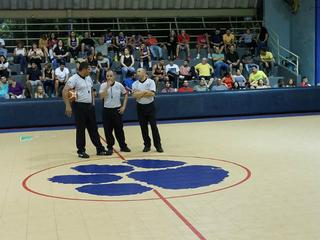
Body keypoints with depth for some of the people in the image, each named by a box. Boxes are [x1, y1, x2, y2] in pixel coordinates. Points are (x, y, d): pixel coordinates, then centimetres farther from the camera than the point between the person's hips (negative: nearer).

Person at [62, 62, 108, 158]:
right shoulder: (74, 79, -14)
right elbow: (64, 91, -20)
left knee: (93, 128, 11)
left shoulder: (89, 78, 11)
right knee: (81, 130, 0)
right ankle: (81, 151, 10)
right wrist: (68, 106, -24)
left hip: (90, 106, 7)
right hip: (80, 106, -7)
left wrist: (93, 102, 16)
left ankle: (100, 149, 16)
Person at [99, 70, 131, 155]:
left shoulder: (119, 85, -2)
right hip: (107, 110, 0)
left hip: (117, 110, 0)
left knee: (119, 129, 8)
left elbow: (126, 94, 9)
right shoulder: (103, 86, -5)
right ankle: (110, 147, 14)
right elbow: (101, 96, -18)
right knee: (108, 130, 3)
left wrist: (123, 106, 3)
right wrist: (107, 86, -23)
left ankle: (123, 146, 21)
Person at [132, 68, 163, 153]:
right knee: (143, 127, 6)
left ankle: (158, 145, 5)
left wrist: (140, 93, -15)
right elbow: (135, 95, -10)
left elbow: (152, 93, -17)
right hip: (140, 107, 3)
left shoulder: (151, 82, -4)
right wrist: (146, 92, -16)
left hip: (150, 106, -3)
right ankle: (147, 145, 15)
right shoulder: (135, 84, 3)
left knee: (154, 126, -1)